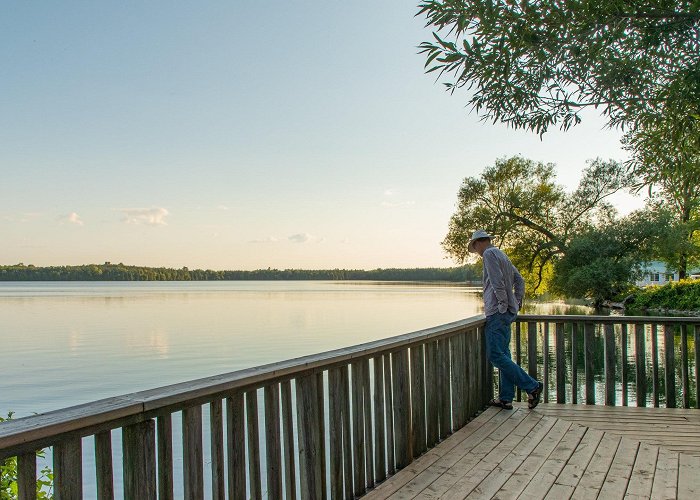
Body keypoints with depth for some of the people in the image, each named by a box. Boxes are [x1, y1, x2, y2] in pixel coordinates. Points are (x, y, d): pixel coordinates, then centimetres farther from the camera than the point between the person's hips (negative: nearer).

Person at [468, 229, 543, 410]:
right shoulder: (502, 255, 21)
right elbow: (519, 280, 23)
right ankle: (506, 398, 11)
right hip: (508, 312, 10)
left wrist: (503, 304, -15)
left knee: (495, 355, -11)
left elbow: (497, 281, -19)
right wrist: (517, 302, 20)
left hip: (498, 312, -10)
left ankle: (532, 386, -10)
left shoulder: (489, 254, -8)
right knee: (503, 354, 10)